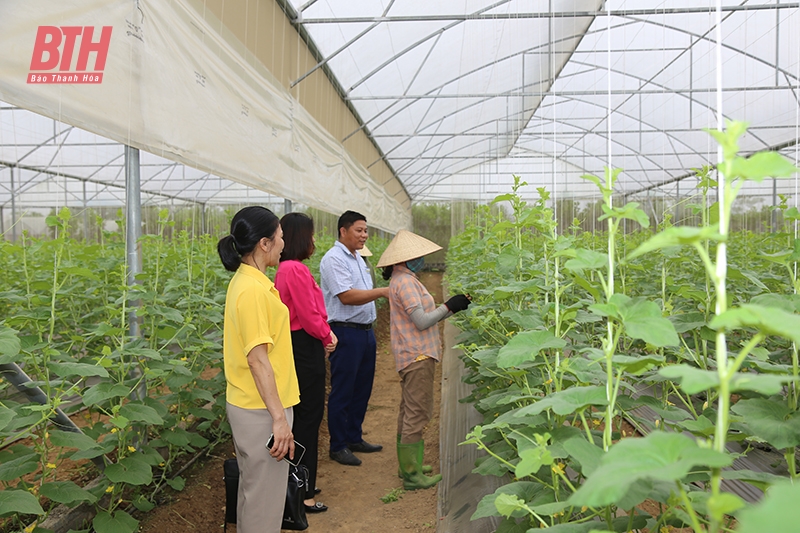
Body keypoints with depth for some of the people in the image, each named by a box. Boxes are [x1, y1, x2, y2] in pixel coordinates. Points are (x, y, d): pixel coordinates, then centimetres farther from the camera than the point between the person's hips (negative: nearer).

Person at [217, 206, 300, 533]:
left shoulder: (244, 280, 9)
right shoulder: (253, 289, -21)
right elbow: (258, 359, -24)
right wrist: (279, 417, -22)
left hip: (249, 404, 10)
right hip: (263, 409, -10)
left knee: (253, 488, 23)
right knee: (265, 496, 4)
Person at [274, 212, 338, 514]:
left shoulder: (285, 269, 11)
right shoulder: (296, 269, -21)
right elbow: (309, 315, -20)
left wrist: (325, 333, 0)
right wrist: (326, 336, -2)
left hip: (297, 345, 10)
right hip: (306, 349, -10)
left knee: (300, 415, 19)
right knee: (309, 417, 0)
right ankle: (303, 493, 12)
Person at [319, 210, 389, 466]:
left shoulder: (358, 259, 16)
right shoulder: (334, 259, -13)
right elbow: (346, 296, -23)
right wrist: (382, 291, -28)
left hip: (365, 331, 9)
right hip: (346, 332, -9)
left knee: (362, 389, 16)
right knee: (342, 392, 1)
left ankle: (354, 438, 29)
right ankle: (338, 446, 14)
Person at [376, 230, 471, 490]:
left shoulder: (401, 280, 13)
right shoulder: (406, 281, -18)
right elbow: (422, 321, -21)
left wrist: (451, 306, 10)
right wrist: (448, 307, -11)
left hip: (410, 354, 11)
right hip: (417, 355, -11)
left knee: (408, 411, 17)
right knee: (417, 413, -4)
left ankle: (407, 465, 29)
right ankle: (412, 475, 5)